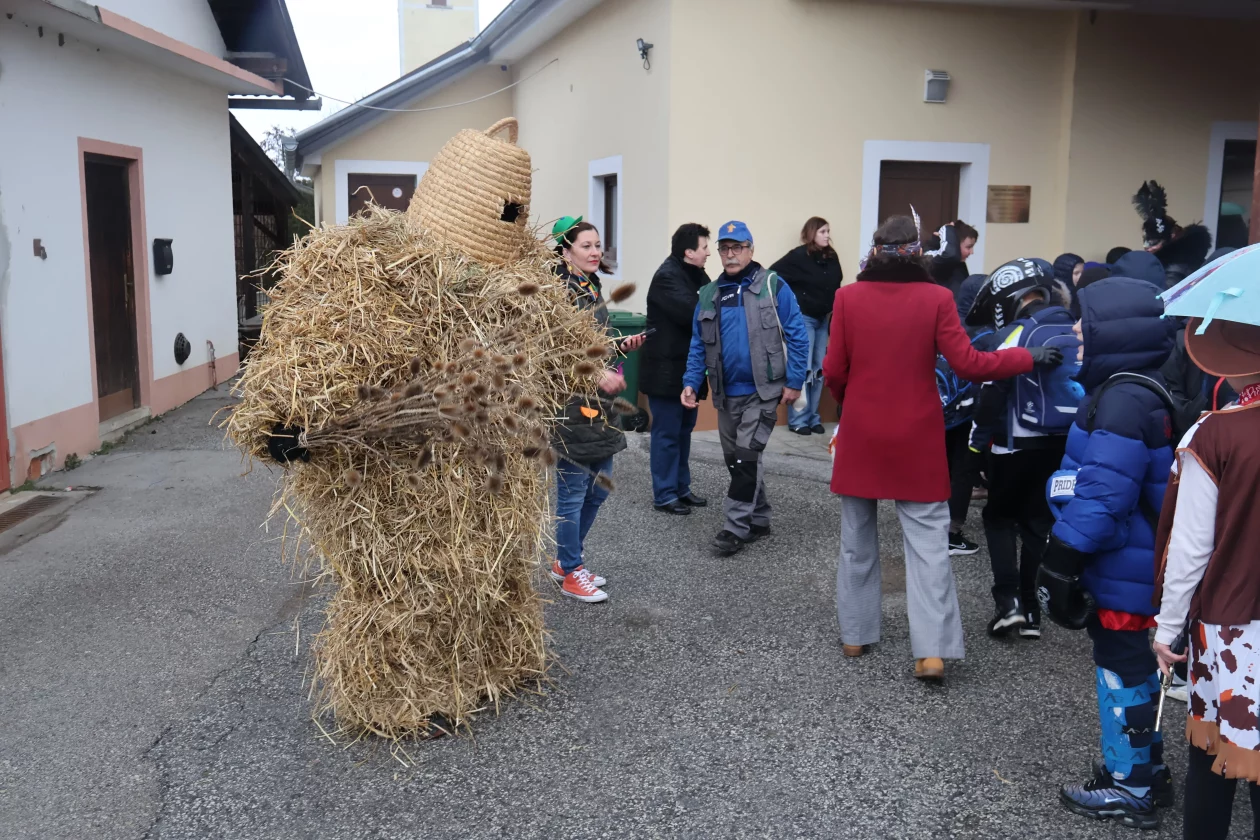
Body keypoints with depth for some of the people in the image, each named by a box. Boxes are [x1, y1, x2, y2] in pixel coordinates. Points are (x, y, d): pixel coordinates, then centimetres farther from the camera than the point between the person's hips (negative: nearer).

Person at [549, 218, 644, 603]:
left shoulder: (593, 289, 14)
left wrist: (623, 345, 7)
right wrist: (598, 375, -22)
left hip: (599, 403, 9)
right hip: (570, 402, -9)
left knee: (599, 488, 14)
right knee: (573, 490, 1)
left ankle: (564, 560, 29)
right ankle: (571, 572, 16)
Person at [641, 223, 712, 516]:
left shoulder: (698, 275, 11)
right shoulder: (667, 276, -18)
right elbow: (693, 312, -28)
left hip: (688, 367, 9)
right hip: (666, 368, -9)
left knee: (684, 430, 16)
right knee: (667, 433, -1)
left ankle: (681, 488, 26)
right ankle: (664, 495, 7)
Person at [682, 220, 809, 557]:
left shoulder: (773, 286, -6)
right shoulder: (709, 295, 8)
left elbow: (797, 336, -8)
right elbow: (698, 344, 11)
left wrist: (794, 382, -11)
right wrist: (691, 382, 0)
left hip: (762, 390, -5)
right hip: (726, 393, 6)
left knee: (746, 457, -9)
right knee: (735, 460, 13)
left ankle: (737, 527, 0)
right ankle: (759, 520, 28)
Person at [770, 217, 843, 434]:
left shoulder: (832, 257, 5)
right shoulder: (798, 256, -13)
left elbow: (836, 286, 11)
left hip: (823, 319, 6)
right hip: (803, 318, -6)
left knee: (819, 370, 10)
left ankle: (813, 417, 19)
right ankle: (798, 419, 5)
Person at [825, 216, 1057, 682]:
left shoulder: (848, 297, -6)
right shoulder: (936, 298, -9)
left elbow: (833, 371, -3)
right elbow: (968, 364, -10)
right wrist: (1029, 356, 4)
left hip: (860, 436, 1)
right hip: (917, 439, -1)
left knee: (857, 538, 15)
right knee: (927, 541, 4)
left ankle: (854, 633, 24)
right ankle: (932, 650, -2)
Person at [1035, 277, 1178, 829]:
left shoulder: (1122, 400, -23)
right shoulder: (1139, 391, 10)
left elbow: (1101, 497, -27)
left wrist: (1061, 562, -22)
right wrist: (1068, 556, 23)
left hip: (1121, 567, -10)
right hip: (1128, 560, 10)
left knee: (1121, 665, 3)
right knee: (1130, 662, 20)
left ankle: (1130, 788, 17)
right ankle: (1147, 768, 34)